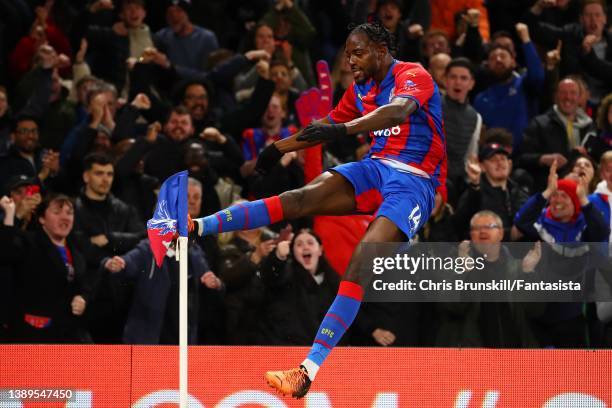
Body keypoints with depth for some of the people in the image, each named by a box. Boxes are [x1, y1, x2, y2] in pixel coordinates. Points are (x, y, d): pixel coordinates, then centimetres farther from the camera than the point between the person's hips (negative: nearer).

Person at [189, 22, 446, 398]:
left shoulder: (413, 76, -10)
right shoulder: (361, 89, 14)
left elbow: (397, 111, -32)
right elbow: (327, 127, 31)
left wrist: (344, 129, -45)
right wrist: (281, 147, 28)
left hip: (414, 181, -7)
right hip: (376, 168, 7)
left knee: (361, 264, -24)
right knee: (302, 198, -16)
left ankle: (310, 369, -34)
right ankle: (196, 227, -25)